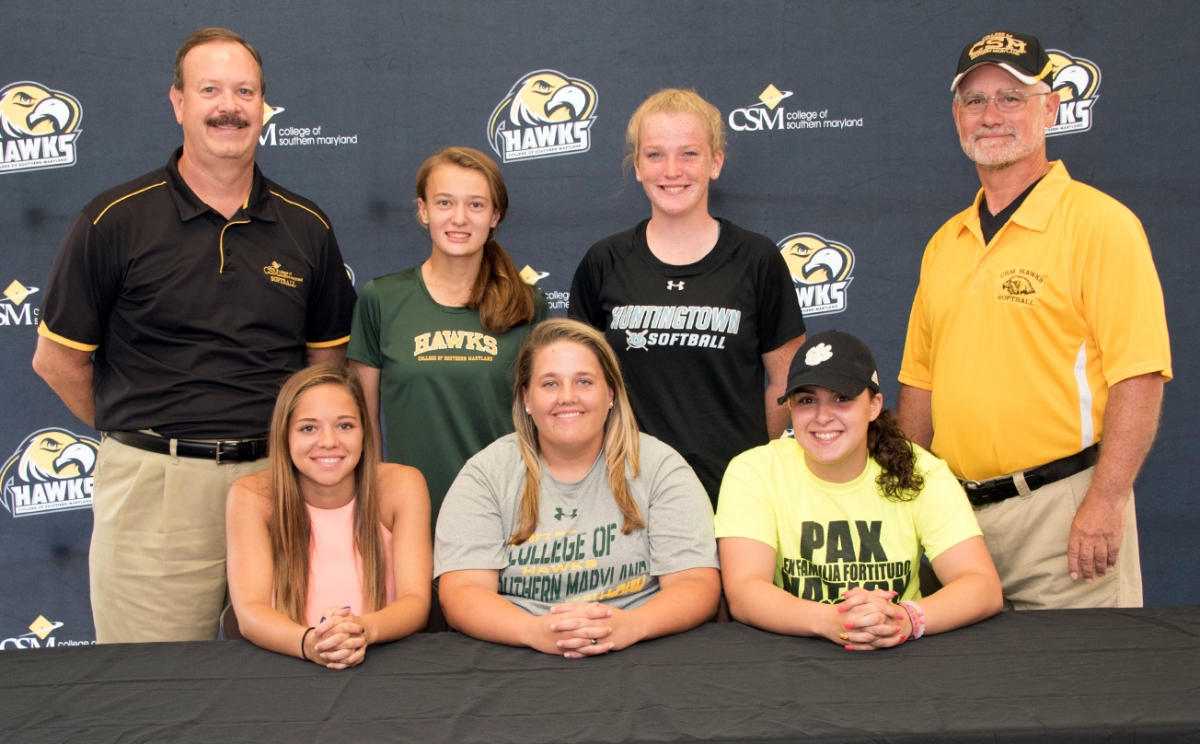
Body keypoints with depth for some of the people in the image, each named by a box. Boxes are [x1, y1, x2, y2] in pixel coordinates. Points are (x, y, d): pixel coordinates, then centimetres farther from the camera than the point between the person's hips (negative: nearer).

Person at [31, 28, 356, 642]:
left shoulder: (306, 227, 7)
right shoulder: (115, 221, -2)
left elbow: (328, 358, 14)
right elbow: (57, 358, 4)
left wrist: (283, 439, 5)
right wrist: (146, 435, 8)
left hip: (277, 479, 3)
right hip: (153, 488, -2)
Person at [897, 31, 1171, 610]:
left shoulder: (1100, 223, -7)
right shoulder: (944, 243, 13)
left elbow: (1138, 374, -14)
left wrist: (1106, 502, -20)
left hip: (1062, 505, -6)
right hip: (956, 511, 6)